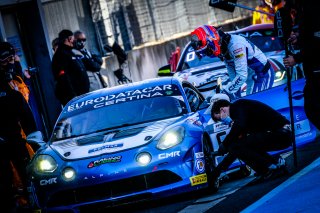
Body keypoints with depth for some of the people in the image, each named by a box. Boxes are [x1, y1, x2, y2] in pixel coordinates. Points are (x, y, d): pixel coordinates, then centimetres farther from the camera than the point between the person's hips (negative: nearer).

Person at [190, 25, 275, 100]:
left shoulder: (235, 44, -28)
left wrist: (224, 92, -27)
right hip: (252, 79, 9)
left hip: (263, 75, -9)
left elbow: (242, 76, -31)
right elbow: (233, 76, 7)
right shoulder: (223, 50, 1)